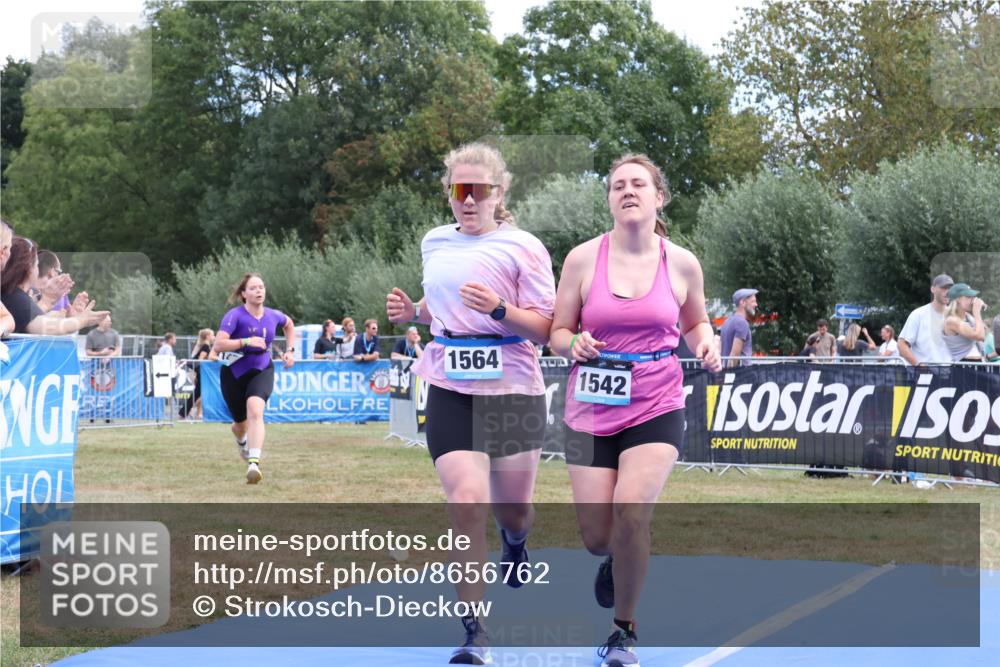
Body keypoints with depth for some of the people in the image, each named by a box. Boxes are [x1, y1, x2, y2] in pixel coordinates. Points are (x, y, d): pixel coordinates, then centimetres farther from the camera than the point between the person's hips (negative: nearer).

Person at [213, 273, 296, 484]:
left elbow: (289, 324, 21)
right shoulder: (234, 316, -18)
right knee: (242, 424, 13)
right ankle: (239, 436, 54)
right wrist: (246, 341, -36)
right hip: (233, 373, -1)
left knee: (255, 411, -28)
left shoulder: (273, 316, -4)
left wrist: (290, 350, 11)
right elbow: (218, 345, -29)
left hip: (261, 371, 1)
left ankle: (254, 464, -37)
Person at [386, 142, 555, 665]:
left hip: (512, 391, -2)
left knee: (511, 510, 8)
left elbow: (544, 329, -8)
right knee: (467, 503, -14)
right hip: (450, 390, 2)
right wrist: (412, 311, 5)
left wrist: (499, 309, -25)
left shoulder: (523, 247, -6)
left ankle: (514, 538, 50)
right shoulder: (434, 243, 9)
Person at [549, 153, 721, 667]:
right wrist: (574, 344, -19)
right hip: (593, 409, 1)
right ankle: (615, 558, 42)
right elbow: (557, 333, 4)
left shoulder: (682, 263, -1)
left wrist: (706, 345, -6)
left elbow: (695, 323, 17)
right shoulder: (583, 258, -3)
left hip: (656, 409, -1)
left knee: (631, 511, -21)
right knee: (597, 540, 0)